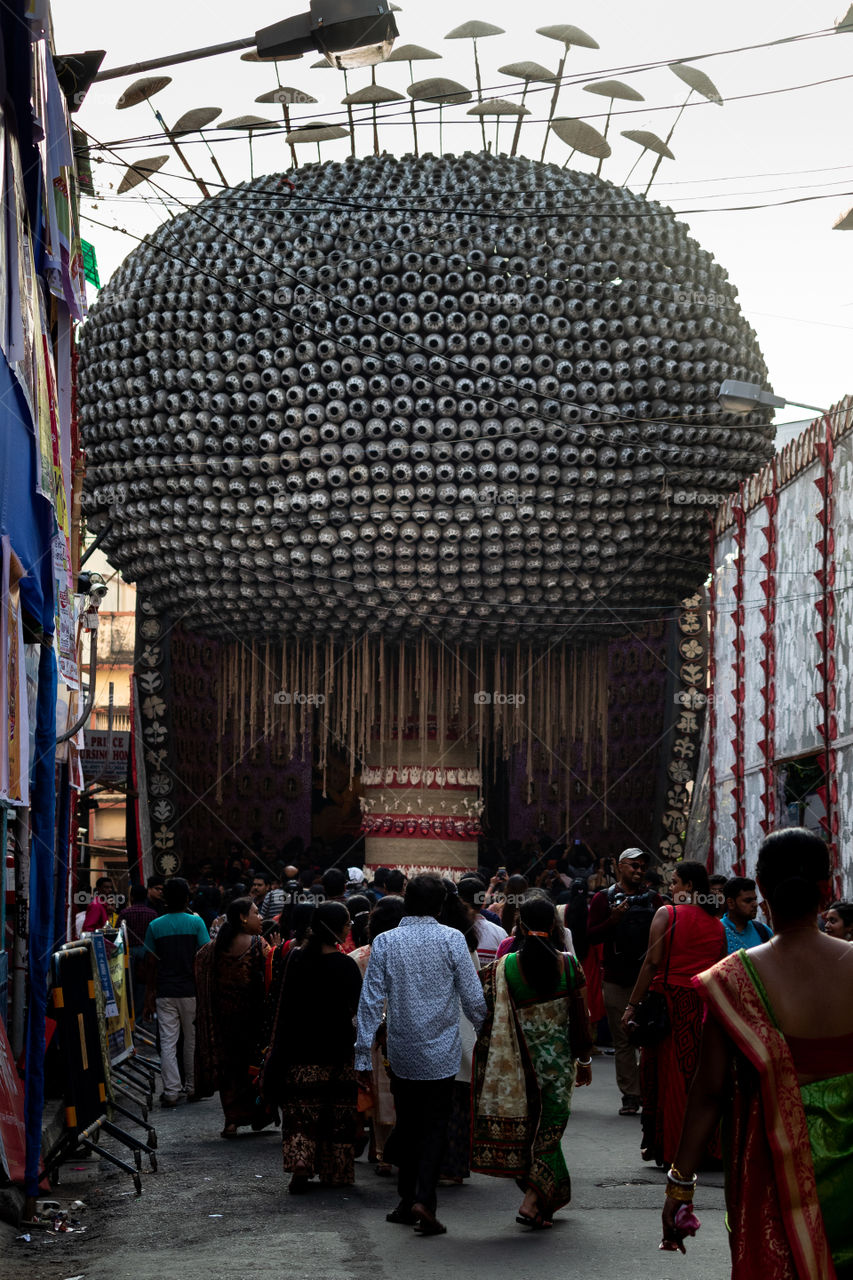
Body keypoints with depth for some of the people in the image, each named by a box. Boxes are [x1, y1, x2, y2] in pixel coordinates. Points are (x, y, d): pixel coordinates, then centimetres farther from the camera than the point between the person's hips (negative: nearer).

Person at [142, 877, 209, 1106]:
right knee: (193, 1040, 13)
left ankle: (172, 1091, -4)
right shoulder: (196, 922, -5)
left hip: (165, 992, 1)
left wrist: (150, 993, 11)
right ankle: (192, 1086, 21)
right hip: (191, 991, -1)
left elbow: (152, 963, 2)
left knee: (167, 1043, 1)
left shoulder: (155, 926, 0)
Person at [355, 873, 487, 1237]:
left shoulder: (384, 942, -2)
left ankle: (407, 1200, 21)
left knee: (407, 1126, 16)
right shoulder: (451, 939, -8)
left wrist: (363, 1055, 1)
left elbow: (371, 1001, -3)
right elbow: (473, 998, -6)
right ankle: (423, 1200, -12)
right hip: (441, 1053, -2)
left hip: (401, 1052, 2)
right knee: (434, 1128, 3)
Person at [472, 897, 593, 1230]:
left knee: (526, 1127, 16)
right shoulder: (568, 965, -7)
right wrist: (584, 1059, 8)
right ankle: (534, 1200, -5)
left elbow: (489, 1017, -6)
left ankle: (540, 1197, 25)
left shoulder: (503, 968, -9)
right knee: (548, 1127, 7)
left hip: (519, 1062, 0)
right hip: (558, 1061, 0)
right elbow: (580, 1017, -2)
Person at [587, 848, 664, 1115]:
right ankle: (630, 1095, 7)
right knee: (623, 1040, 2)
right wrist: (613, 920, -13)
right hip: (616, 979, -1)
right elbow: (591, 937, 2)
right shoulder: (604, 898, 7)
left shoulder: (654, 899, 13)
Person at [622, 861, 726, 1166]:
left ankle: (665, 1146, 8)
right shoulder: (716, 923, 9)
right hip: (705, 1006, 4)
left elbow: (653, 962, -10)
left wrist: (632, 1005, -9)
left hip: (670, 998, -4)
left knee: (666, 1075, 4)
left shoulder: (666, 914, -4)